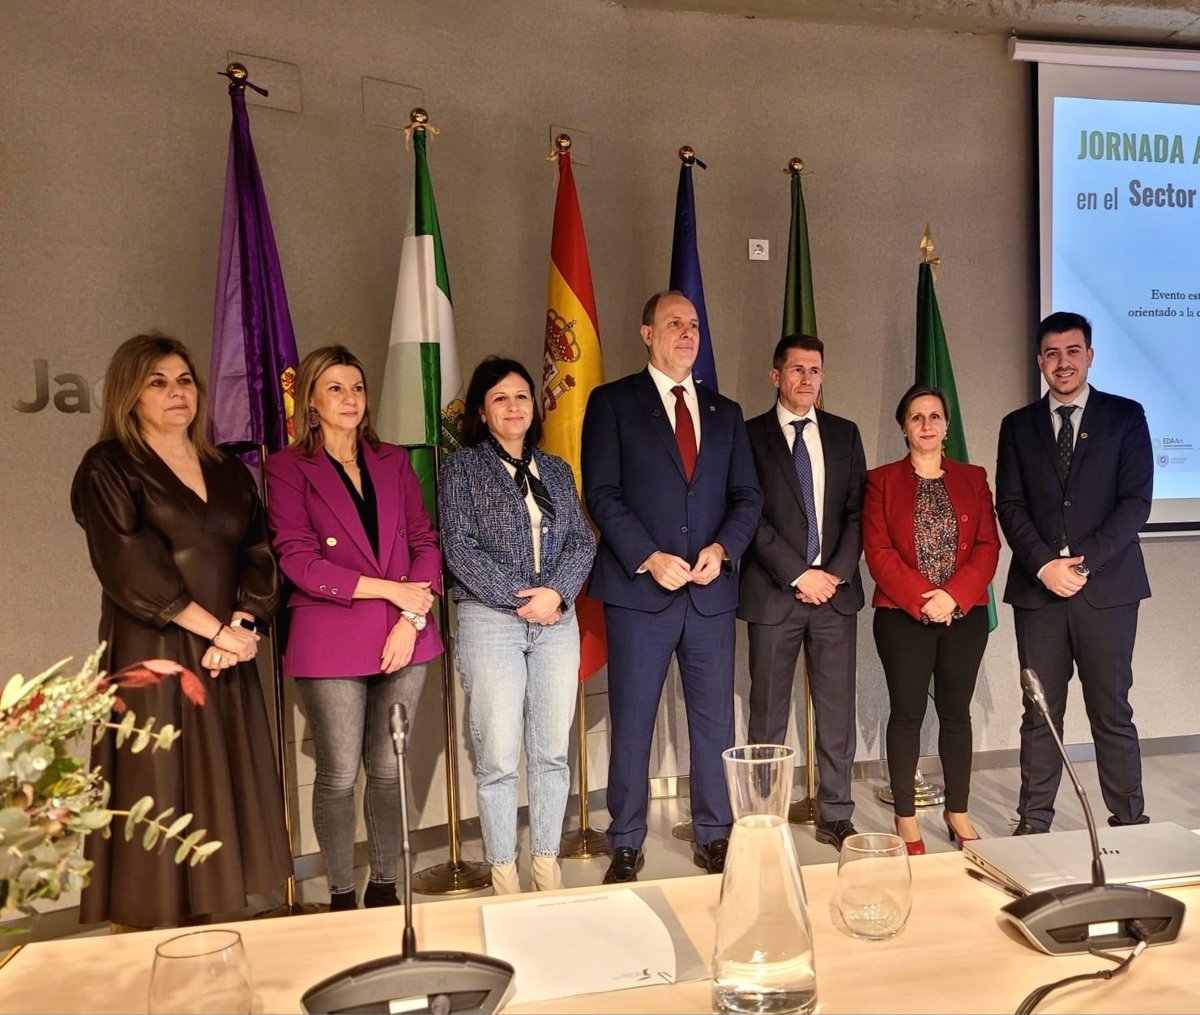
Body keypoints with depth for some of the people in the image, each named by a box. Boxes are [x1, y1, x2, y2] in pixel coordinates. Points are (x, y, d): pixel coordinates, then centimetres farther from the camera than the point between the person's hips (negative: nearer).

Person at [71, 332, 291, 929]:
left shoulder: (229, 472, 15)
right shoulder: (109, 468, -1)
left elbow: (257, 556, 8)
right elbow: (129, 567, -12)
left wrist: (242, 624, -9)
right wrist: (216, 628, -13)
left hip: (228, 662, 5)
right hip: (152, 660, -5)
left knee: (217, 799, 8)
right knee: (155, 799, -3)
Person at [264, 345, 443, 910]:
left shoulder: (393, 461, 13)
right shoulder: (288, 468, 1)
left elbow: (425, 540, 8)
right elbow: (297, 560, -8)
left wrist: (413, 616, -6)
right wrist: (388, 588, -11)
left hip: (403, 637, 3)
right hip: (330, 642, -3)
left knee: (388, 770, 10)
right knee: (339, 775, 4)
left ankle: (384, 887, 26)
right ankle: (342, 896, 21)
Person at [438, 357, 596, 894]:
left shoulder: (556, 470, 16)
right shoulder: (462, 467, 4)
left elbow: (582, 539, 9)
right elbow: (459, 546, -6)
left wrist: (556, 592, -9)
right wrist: (518, 599, -11)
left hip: (557, 620, 4)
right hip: (490, 621, -4)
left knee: (552, 752, 7)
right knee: (498, 758, -2)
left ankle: (546, 866, 19)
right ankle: (504, 876, 11)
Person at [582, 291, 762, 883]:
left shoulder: (725, 413, 16)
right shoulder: (612, 403, 3)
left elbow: (747, 496, 11)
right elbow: (602, 493, -5)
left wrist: (722, 548, -8)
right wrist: (649, 558, -15)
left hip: (712, 592, 4)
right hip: (638, 590, -3)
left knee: (714, 722, 9)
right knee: (631, 725, 5)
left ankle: (714, 837, 24)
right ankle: (626, 846, 19)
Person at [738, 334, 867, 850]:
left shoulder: (844, 435, 12)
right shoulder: (750, 435, 1)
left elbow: (858, 511, 8)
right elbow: (751, 516, -6)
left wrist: (835, 573, -6)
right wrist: (798, 575, -11)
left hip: (835, 591, 3)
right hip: (773, 594, -3)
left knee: (837, 711, 7)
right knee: (768, 714, 4)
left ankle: (835, 816, 19)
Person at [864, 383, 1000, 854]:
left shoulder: (973, 478, 10)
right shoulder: (882, 480, 2)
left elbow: (988, 547, 2)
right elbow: (878, 552, -6)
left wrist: (954, 596, -12)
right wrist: (922, 599, -15)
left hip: (965, 614, 2)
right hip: (902, 616, -2)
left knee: (956, 710, 9)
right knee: (907, 712, 2)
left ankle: (957, 811, 23)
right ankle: (905, 816, 13)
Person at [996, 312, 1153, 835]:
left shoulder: (1125, 416, 5)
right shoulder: (1018, 425, 11)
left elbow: (1136, 501, -3)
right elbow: (1009, 506, 4)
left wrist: (1085, 562, -12)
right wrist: (1045, 565, -10)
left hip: (1107, 586, -1)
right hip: (1038, 588, 2)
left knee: (1112, 711, 4)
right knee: (1040, 713, 6)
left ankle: (1130, 822, 16)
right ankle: (1034, 822, 14)